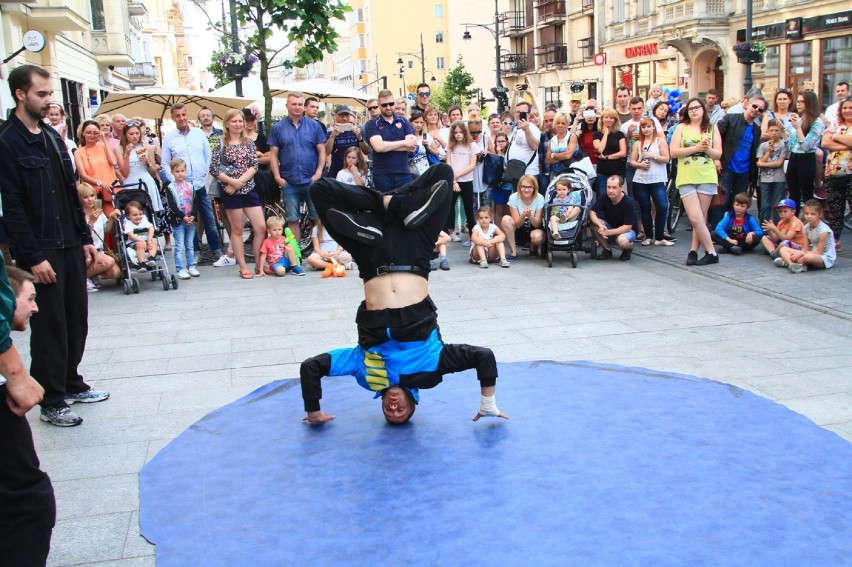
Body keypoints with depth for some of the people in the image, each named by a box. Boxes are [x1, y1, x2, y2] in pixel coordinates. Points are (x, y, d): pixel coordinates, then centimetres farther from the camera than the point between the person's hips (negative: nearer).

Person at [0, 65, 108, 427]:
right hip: (40, 251, -7)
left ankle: (71, 384, 28)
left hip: (71, 246, 7)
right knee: (49, 326, 0)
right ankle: (51, 402, 12)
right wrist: (33, 257, -18)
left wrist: (85, 238, 14)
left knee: (76, 319, 12)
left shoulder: (52, 136, 13)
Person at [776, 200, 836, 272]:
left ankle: (787, 261, -20)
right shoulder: (806, 228, 3)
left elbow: (818, 252, -18)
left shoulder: (824, 230, -19)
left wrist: (800, 254, -20)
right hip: (812, 253, 8)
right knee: (783, 249, -4)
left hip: (826, 259, -8)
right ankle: (792, 264, -34)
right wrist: (800, 253, -20)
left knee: (809, 256, -44)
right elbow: (806, 249, 3)